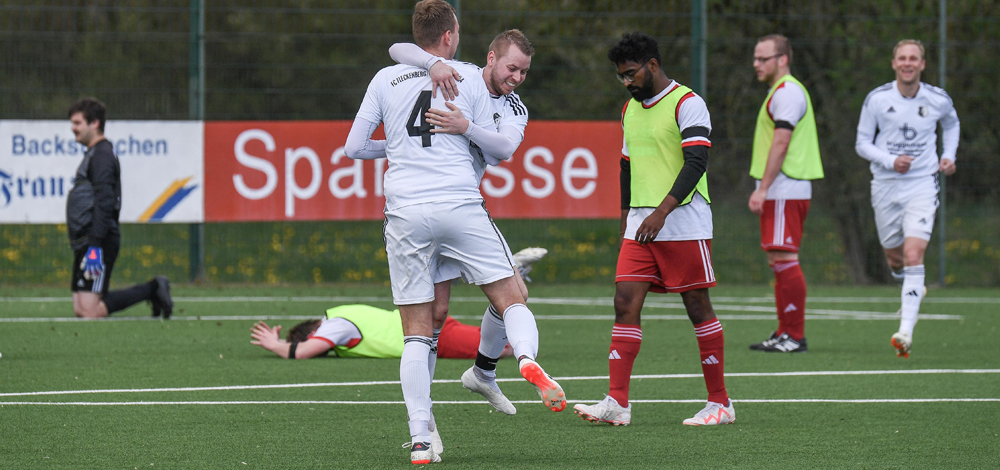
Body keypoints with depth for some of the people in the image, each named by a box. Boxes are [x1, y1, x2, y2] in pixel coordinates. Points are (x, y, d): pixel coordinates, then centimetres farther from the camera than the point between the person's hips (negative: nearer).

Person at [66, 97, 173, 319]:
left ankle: (152, 290, -5)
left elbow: (104, 203, -21)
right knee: (80, 309, 6)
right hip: (85, 242, 10)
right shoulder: (92, 154, 21)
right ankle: (153, 290, 10)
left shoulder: (102, 154, -11)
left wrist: (95, 247, -26)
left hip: (99, 242, -10)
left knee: (89, 310, -16)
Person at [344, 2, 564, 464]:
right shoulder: (469, 77, 7)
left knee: (416, 335, 4)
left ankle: (420, 441, -5)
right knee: (512, 301, 7)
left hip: (405, 213, 1)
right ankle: (528, 359, -26)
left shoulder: (386, 79, 9)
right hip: (461, 208, -1)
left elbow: (354, 148, 10)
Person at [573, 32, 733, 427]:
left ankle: (720, 403, 7)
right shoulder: (630, 109, 16)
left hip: (684, 225, -7)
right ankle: (617, 404, -9)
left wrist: (661, 212, -24)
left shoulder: (687, 104, -8)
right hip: (640, 227, 7)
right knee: (625, 304, -4)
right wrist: (626, 222, 21)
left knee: (698, 307, -2)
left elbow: (696, 162, -17)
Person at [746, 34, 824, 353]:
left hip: (785, 191, -11)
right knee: (778, 262, 11)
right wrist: (765, 189, 19)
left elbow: (781, 143, -19)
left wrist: (763, 188, -22)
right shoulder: (781, 91, 21)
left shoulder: (787, 91, -11)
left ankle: (795, 336, -12)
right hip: (781, 192, 11)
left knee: (784, 258, -12)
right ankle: (785, 333, 13)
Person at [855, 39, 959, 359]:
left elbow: (951, 123, 22)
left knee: (913, 256, -17)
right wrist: (890, 161, -17)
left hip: (922, 186, -2)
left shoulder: (938, 100, -3)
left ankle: (906, 331, -22)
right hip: (886, 186, 2)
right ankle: (914, 288, 50)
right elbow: (862, 144, -1)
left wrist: (949, 156, 8)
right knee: (894, 257, 14)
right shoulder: (877, 99, -6)